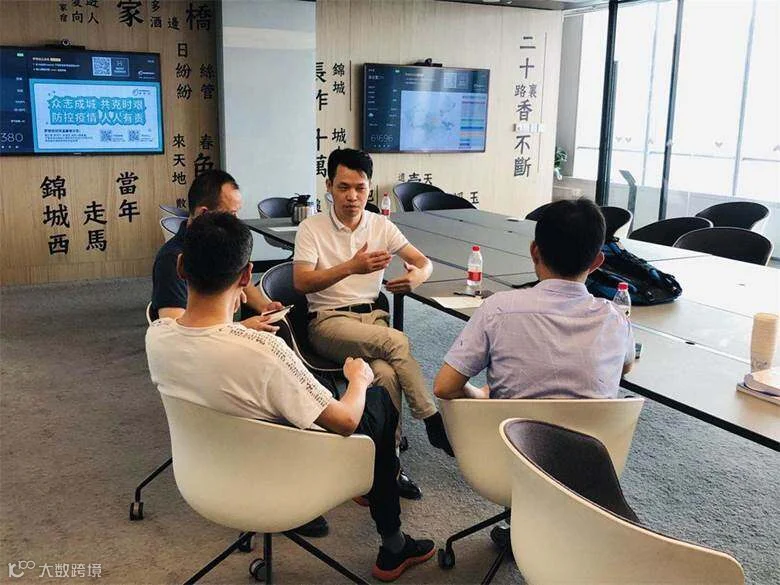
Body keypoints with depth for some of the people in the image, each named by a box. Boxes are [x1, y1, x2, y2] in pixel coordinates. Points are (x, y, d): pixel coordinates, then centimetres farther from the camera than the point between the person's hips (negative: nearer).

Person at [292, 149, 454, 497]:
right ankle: (432, 421, -18)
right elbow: (302, 283, -13)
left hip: (372, 316, 3)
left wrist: (417, 277, -16)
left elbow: (424, 263, 10)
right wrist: (352, 267, -27)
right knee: (396, 342, -31)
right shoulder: (311, 228, 0)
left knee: (385, 373, -30)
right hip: (328, 321, -3)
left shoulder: (382, 226, 11)